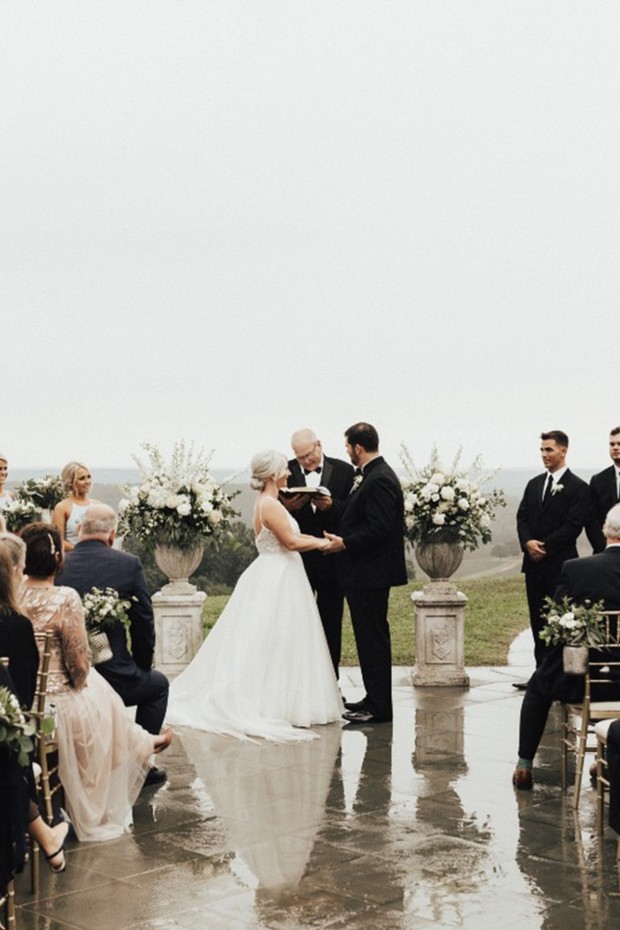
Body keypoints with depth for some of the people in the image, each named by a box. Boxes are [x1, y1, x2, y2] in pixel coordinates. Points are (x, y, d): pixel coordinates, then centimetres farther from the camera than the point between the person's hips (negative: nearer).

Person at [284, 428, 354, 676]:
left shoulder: (343, 471, -1)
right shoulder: (287, 471, 1)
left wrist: (331, 506, -22)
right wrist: (286, 506, -21)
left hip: (331, 558, 0)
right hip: (298, 556, 0)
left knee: (331, 623, 9)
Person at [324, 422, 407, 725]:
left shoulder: (379, 480, -19)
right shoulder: (372, 475, 13)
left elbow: (379, 528, -24)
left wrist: (345, 543, -20)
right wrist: (332, 505, 8)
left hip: (370, 573, -11)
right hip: (365, 571, 11)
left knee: (373, 638, -4)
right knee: (371, 637, 16)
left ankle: (378, 706, 3)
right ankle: (374, 699, 25)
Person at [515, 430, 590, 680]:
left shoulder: (578, 488, -4)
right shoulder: (534, 484, 16)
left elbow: (574, 525, -12)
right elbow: (522, 517, 9)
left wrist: (545, 547, -15)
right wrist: (528, 542, -10)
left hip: (561, 565, -6)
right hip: (534, 564, 6)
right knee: (538, 621, 8)